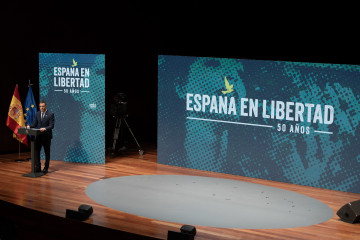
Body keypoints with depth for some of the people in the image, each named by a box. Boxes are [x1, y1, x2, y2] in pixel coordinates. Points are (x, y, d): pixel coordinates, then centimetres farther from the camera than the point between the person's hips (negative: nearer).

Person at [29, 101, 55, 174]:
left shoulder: (50, 114, -8)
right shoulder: (37, 114, 8)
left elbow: (51, 126, -14)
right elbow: (34, 124, 10)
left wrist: (45, 128, -31)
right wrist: (29, 127, -10)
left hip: (46, 136, -4)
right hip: (38, 136, 4)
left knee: (47, 152, 5)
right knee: (36, 151, 0)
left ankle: (46, 168, 14)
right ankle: (38, 167, 7)